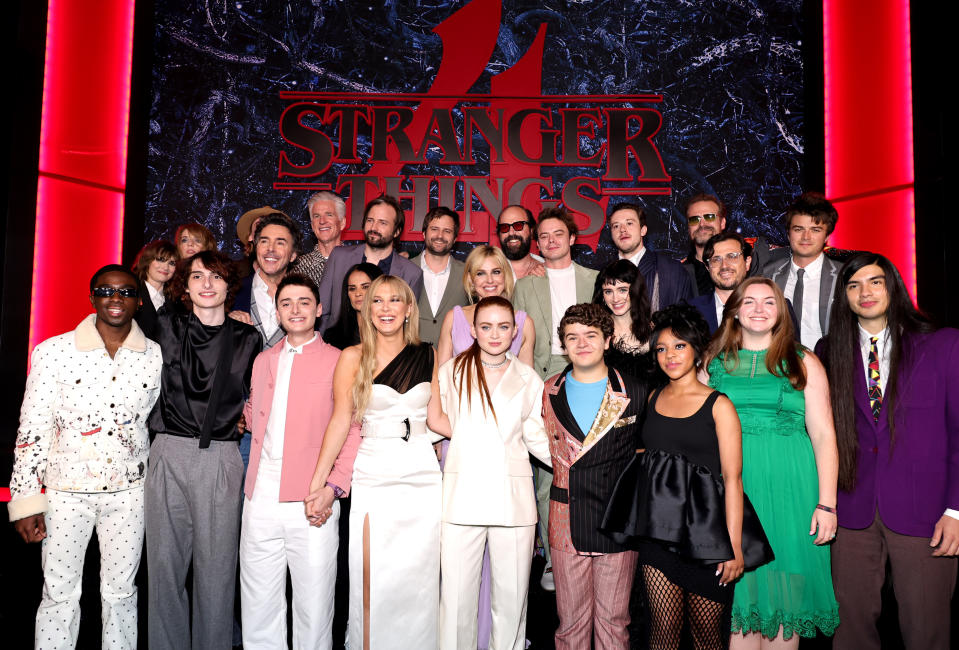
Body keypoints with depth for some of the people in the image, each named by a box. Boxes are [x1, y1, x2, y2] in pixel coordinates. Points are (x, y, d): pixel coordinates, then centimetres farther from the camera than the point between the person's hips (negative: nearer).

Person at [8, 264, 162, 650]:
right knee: (59, 593, 8)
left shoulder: (156, 357, -1)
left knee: (121, 591, 13)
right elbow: (32, 429, -5)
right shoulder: (53, 352, -7)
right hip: (67, 491, -1)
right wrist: (26, 500, -7)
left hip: (129, 491, 2)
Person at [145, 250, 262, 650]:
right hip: (169, 452, 1)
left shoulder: (248, 339, 8)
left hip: (221, 457, 0)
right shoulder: (166, 328, 7)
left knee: (216, 567, 3)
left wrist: (250, 415, 5)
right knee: (165, 561, 6)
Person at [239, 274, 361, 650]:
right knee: (258, 608, 12)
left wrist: (335, 485, -13)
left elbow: (352, 430, -3)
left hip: (312, 504, -4)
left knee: (313, 608, 4)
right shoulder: (263, 360, 16)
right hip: (260, 501, 4)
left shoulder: (339, 361, 1)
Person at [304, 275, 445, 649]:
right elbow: (340, 420, -4)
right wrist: (318, 482, -10)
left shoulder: (427, 356, 7)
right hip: (373, 476, -2)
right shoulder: (353, 357, 1)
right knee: (373, 581, 1)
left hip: (421, 476, 2)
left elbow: (435, 419, 10)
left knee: (418, 580, 8)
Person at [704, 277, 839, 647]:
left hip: (787, 488, -1)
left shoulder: (803, 363, 5)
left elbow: (823, 434, 0)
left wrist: (827, 503, -7)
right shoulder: (714, 362, 8)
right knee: (738, 590, 6)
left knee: (782, 590, 5)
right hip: (730, 488, 1)